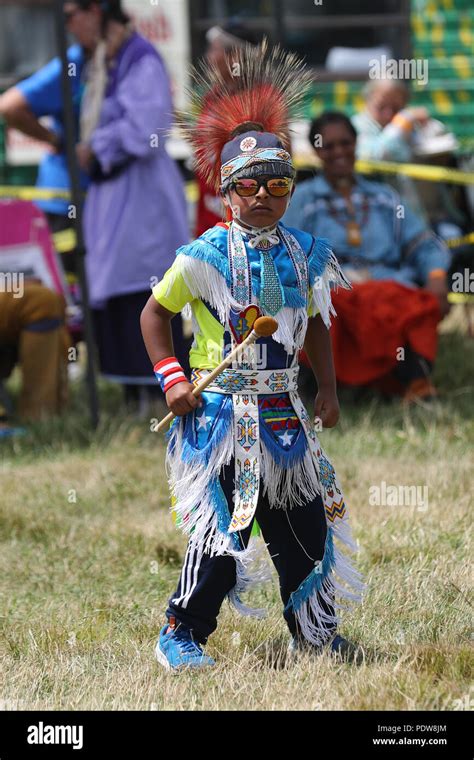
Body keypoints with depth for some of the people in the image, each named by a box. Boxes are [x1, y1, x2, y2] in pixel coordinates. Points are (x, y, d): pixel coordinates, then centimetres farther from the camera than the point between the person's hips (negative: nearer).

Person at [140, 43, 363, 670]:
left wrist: (328, 387, 13)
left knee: (307, 522, 8)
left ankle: (315, 633, 22)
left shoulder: (306, 255, 6)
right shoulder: (204, 257, -7)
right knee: (222, 527, -7)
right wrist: (172, 378, -5)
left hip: (284, 412, 5)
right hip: (220, 412, -5)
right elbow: (155, 312, 3)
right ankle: (181, 636, 6)